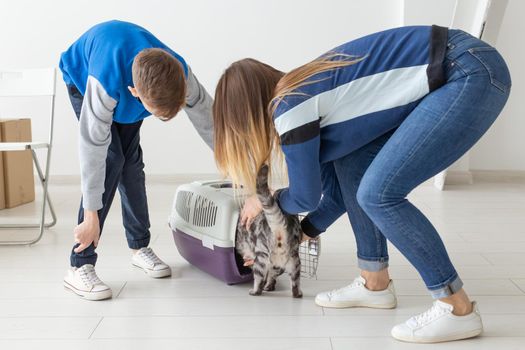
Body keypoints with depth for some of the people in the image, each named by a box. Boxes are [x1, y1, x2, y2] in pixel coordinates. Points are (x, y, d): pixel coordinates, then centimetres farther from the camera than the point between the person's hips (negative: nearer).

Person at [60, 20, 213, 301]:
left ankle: (140, 246, 14)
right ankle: (80, 267, -18)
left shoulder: (180, 74, -35)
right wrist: (91, 215, -34)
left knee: (131, 161, -2)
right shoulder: (104, 82, -46)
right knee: (110, 161, -19)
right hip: (82, 76, -4)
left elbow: (208, 121, -22)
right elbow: (93, 147, -39)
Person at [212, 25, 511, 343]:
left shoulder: (290, 108, -11)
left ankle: (458, 309, -2)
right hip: (452, 77, 10)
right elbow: (336, 190, 23)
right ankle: (375, 284, 20)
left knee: (378, 194, -12)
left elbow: (306, 197, 2)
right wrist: (303, 233, 32)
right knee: (351, 165, 11)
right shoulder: (303, 94, 16)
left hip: (474, 73, -10)